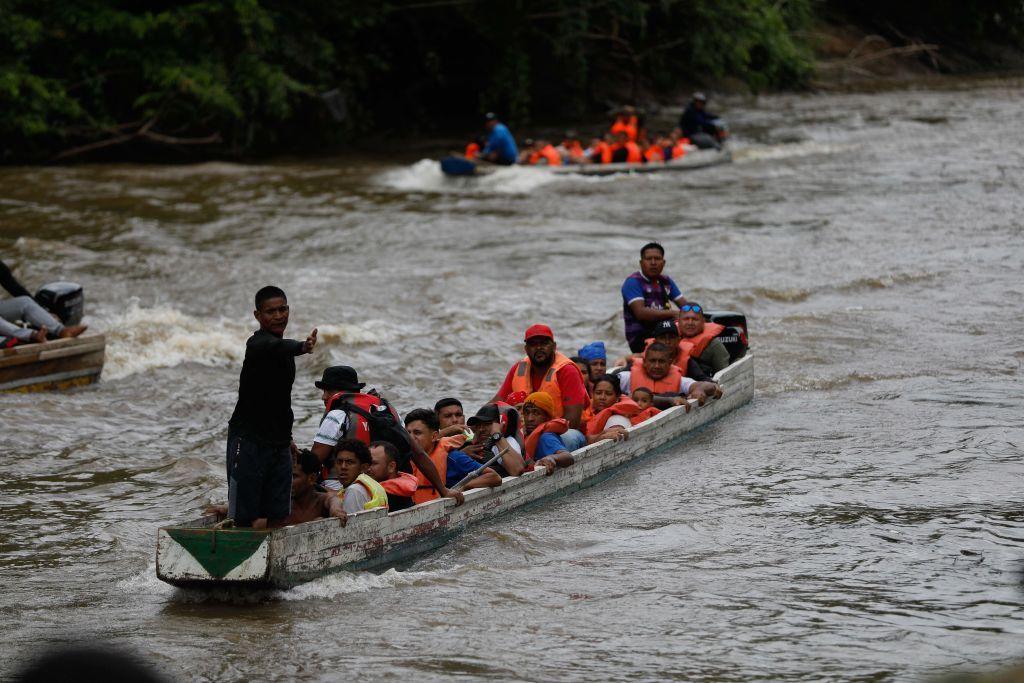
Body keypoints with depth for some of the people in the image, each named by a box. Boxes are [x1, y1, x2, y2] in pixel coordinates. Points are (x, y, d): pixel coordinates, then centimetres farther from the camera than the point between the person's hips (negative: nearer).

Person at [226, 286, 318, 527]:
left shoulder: (281, 345, 14)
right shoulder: (258, 342, -14)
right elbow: (277, 348, -40)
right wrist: (302, 347, -60)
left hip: (279, 443, 8)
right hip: (248, 441, -8)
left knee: (278, 516, 4)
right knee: (244, 516, -7)